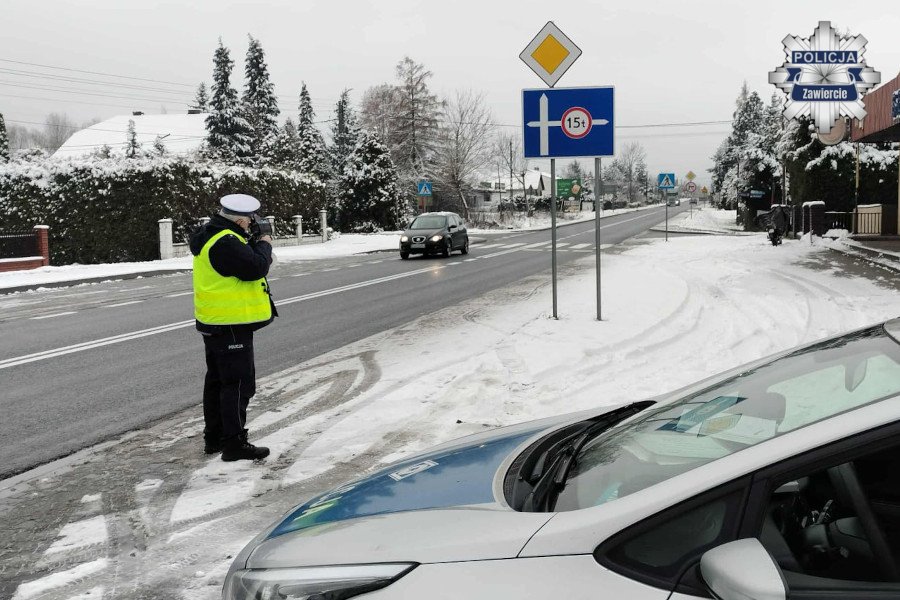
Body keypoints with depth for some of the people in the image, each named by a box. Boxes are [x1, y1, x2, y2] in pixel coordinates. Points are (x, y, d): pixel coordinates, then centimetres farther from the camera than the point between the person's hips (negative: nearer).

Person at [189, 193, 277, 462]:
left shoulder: (211, 235, 12)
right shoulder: (225, 243, -22)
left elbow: (240, 258, 19)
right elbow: (256, 268, -26)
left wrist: (252, 242, 4)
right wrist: (264, 245, -9)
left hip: (214, 322, 11)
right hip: (231, 324, -11)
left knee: (217, 380, 18)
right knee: (239, 383, -6)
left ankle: (214, 437, 27)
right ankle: (235, 442, -4)